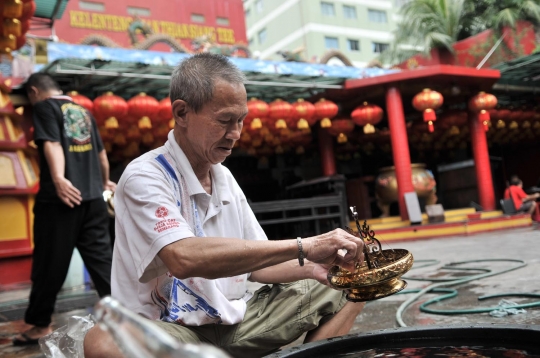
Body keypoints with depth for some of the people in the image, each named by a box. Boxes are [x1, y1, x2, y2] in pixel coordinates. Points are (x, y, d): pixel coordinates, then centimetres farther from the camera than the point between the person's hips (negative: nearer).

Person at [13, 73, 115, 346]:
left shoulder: (44, 107, 0)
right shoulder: (83, 111, 18)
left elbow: (52, 144, -19)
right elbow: (101, 152, 25)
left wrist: (58, 178, -34)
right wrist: (104, 182, 41)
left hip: (59, 198, -6)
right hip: (92, 196, 6)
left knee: (50, 263, 5)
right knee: (101, 258, 9)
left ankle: (40, 324, 16)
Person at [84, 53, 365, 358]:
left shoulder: (225, 178, 6)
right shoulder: (145, 177, -16)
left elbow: (255, 262, 10)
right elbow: (183, 258, -34)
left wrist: (311, 267, -10)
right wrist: (302, 247, -32)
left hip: (236, 320, 6)